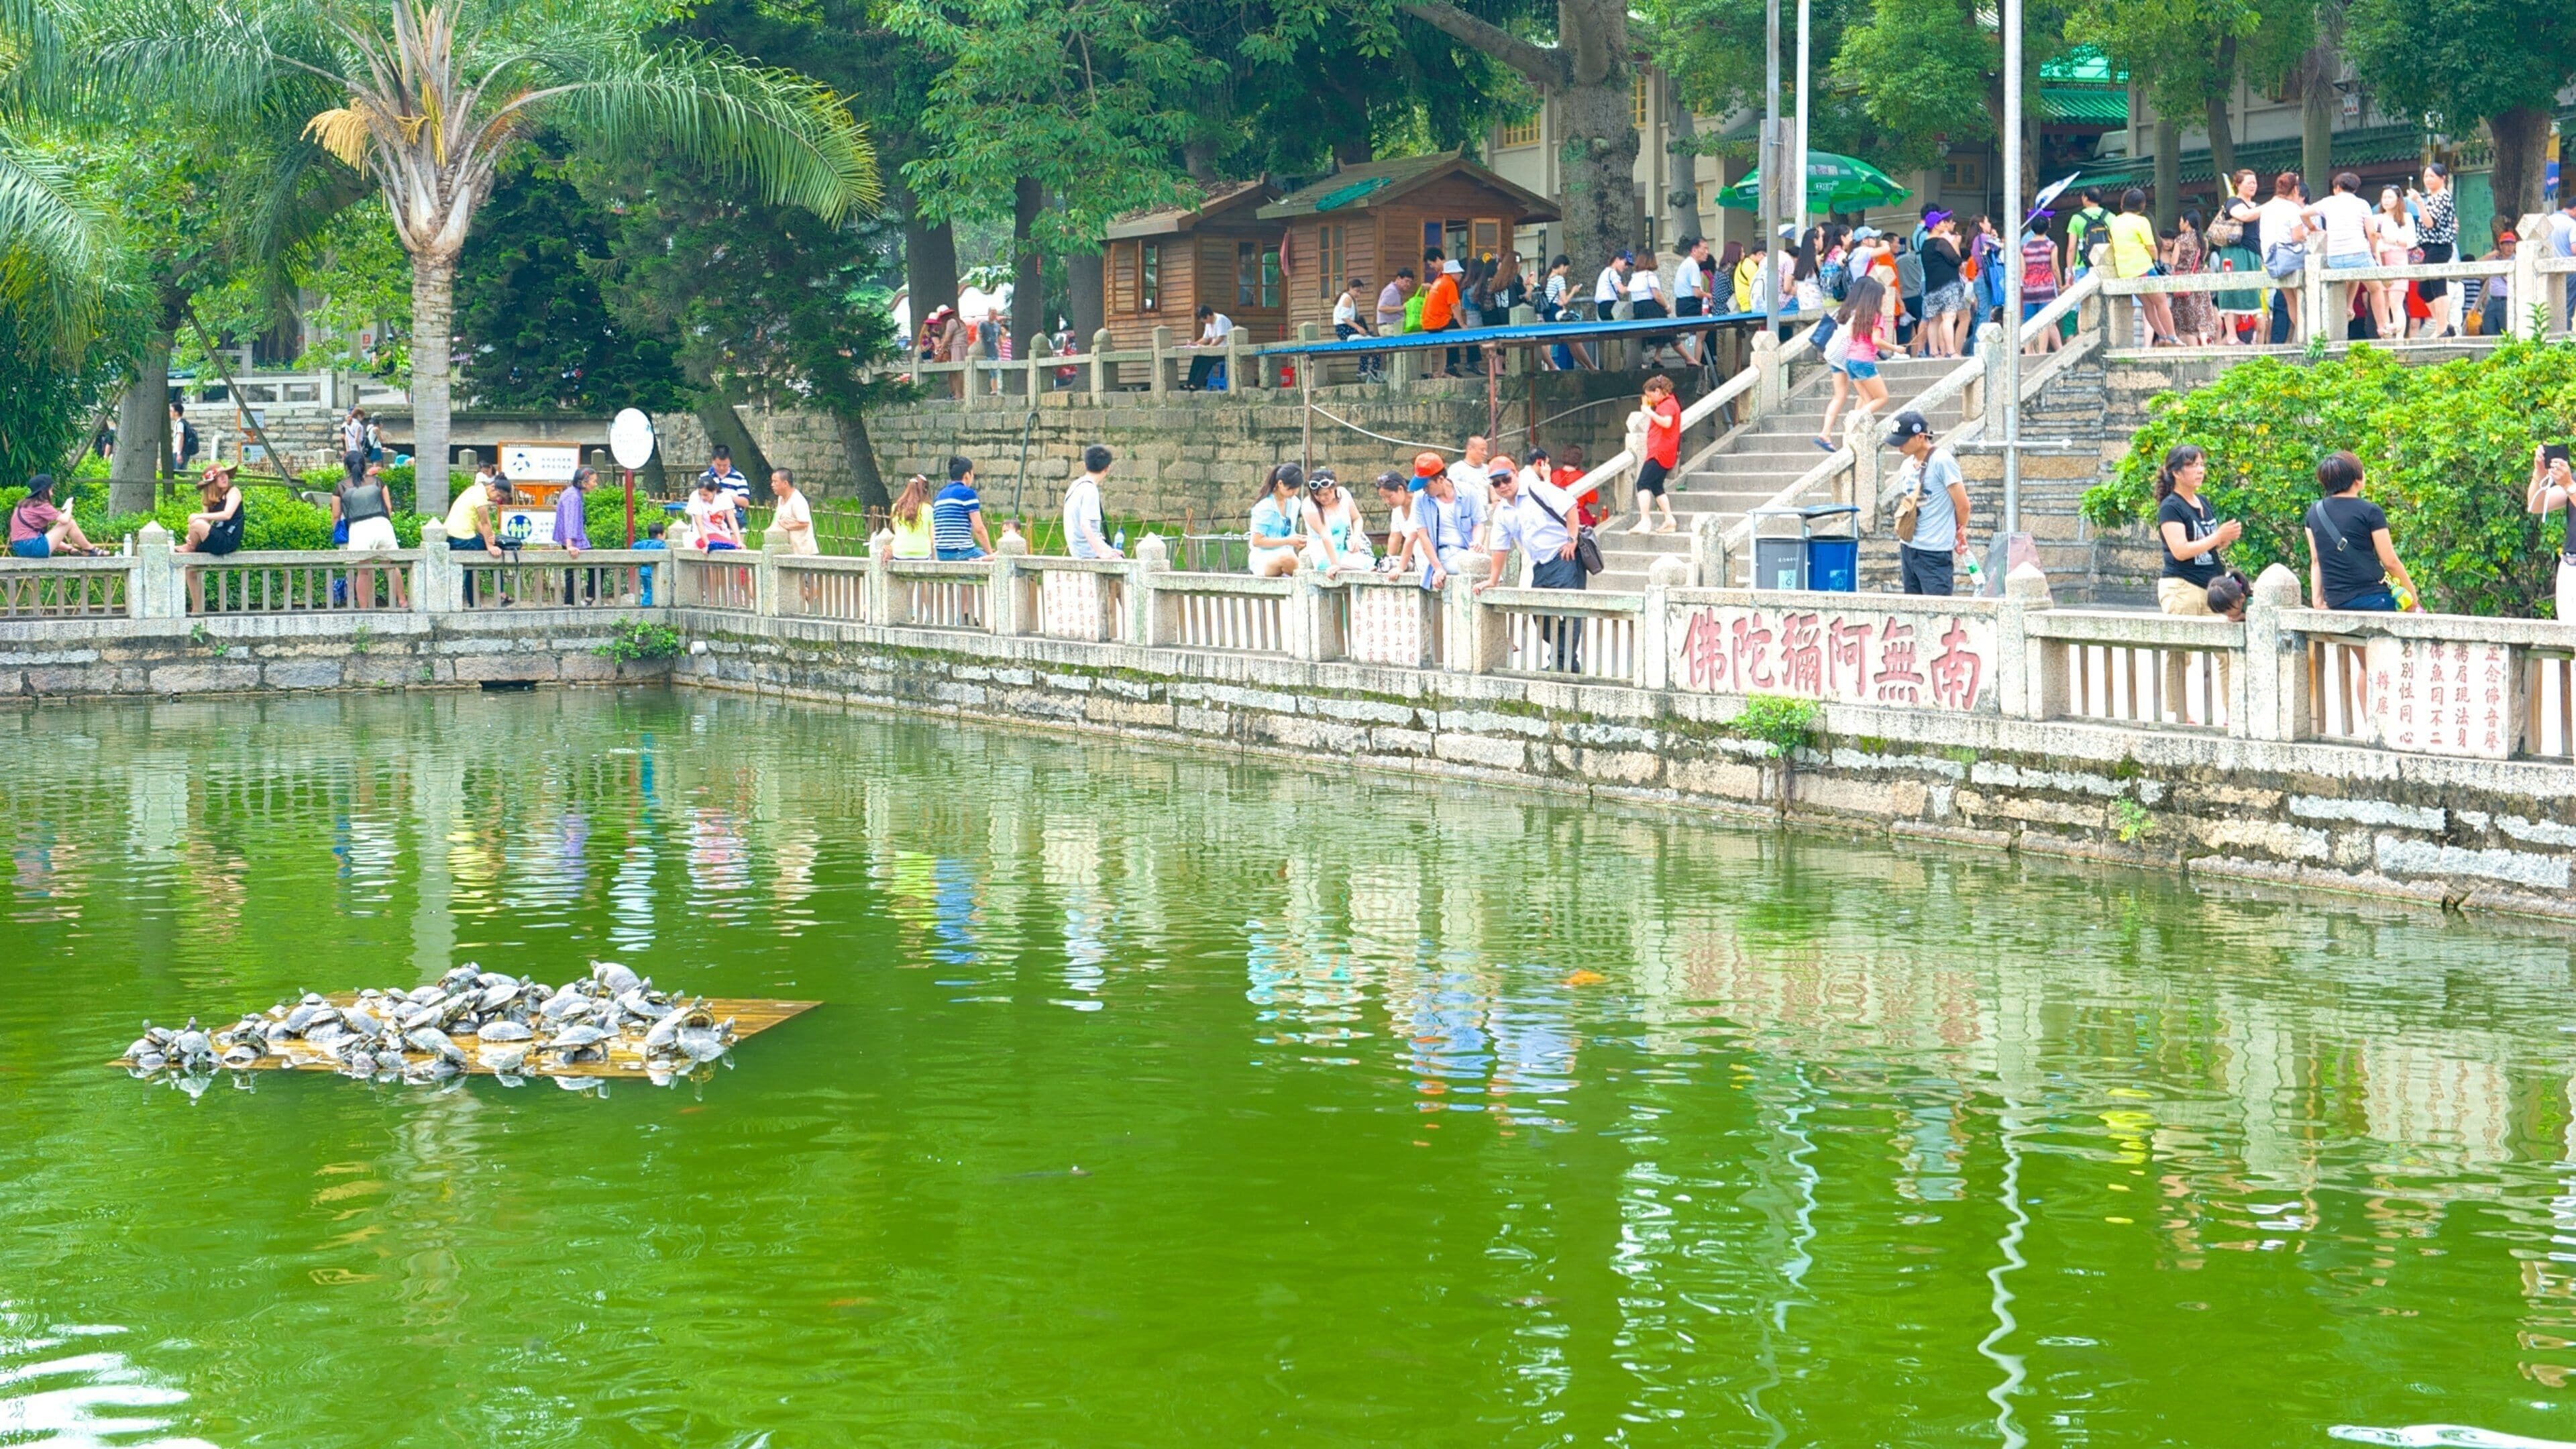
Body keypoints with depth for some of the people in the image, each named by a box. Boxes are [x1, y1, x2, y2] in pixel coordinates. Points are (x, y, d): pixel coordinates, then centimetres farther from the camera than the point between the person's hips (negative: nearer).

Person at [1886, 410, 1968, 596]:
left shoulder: (1942, 461, -13)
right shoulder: (1908, 466, 10)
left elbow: (1963, 505, -9)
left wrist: (1959, 532, 6)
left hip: (1935, 552, -8)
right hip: (1908, 548, 8)